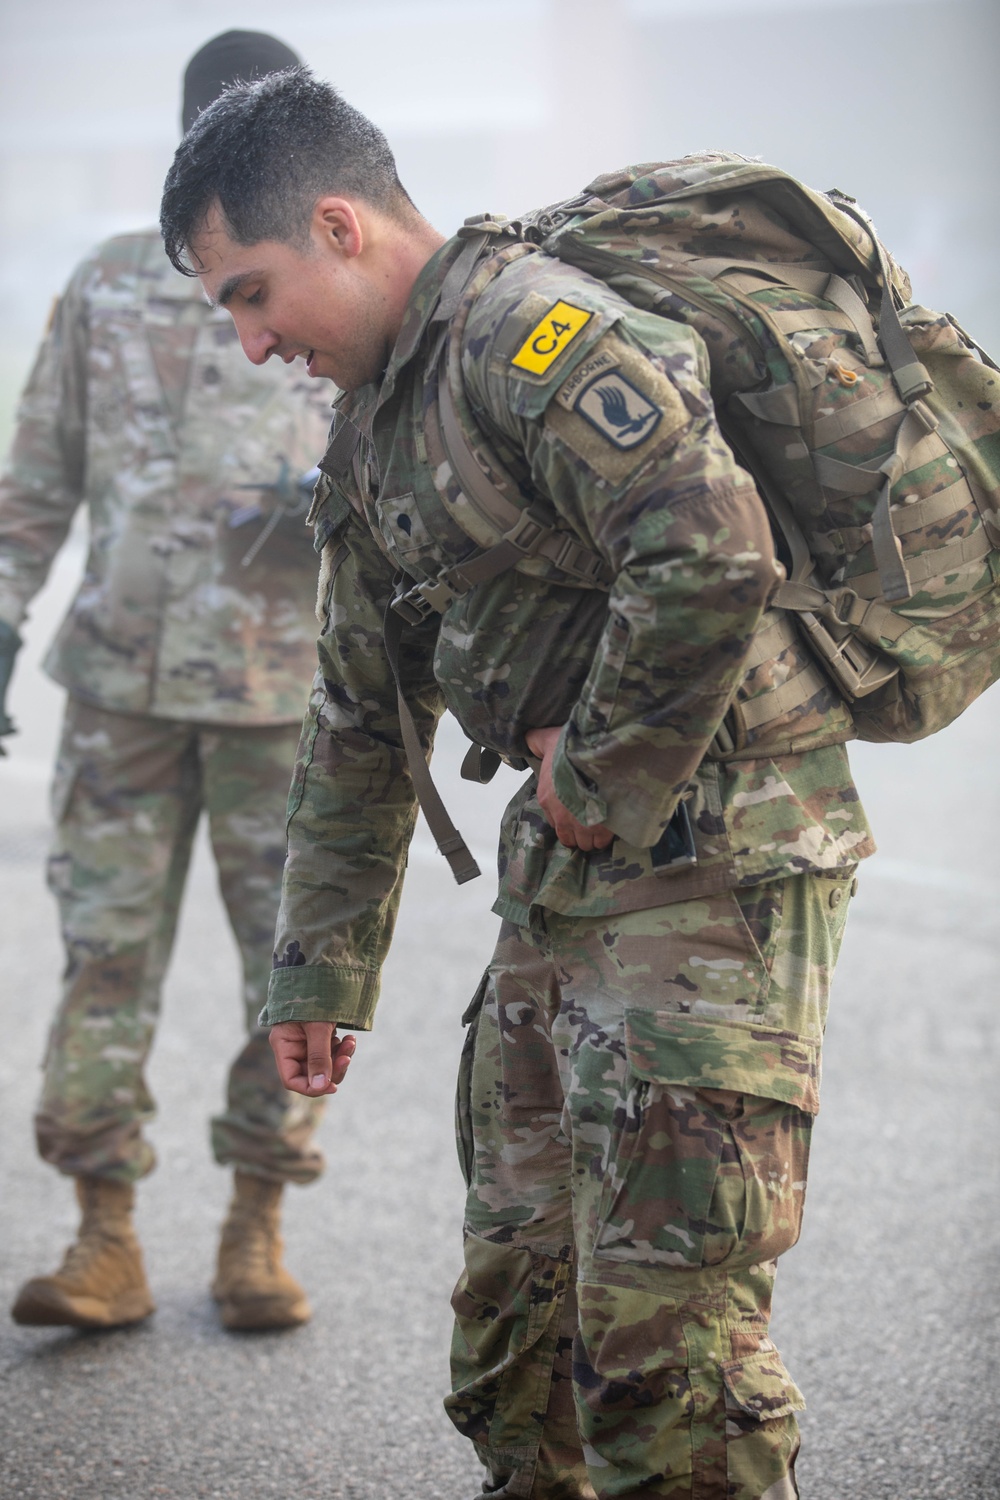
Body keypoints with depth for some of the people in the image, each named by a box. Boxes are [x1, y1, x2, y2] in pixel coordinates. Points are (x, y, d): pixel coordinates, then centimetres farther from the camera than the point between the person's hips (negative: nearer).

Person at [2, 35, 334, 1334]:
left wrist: (337, 500, -16)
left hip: (287, 684, -1)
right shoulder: (109, 289, 9)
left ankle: (258, 1228, 16)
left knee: (294, 962, 3)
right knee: (107, 951, -1)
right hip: (125, 677, 1)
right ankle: (106, 1237, 6)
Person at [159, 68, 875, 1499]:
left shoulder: (530, 329, -15)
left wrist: (605, 782, -17)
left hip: (710, 860, -10)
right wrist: (321, 967, 27)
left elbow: (714, 554, -30)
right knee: (514, 1287, 15)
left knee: (662, 1326, -9)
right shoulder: (376, 424, 17)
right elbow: (361, 719, 25)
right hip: (565, 878, 10)